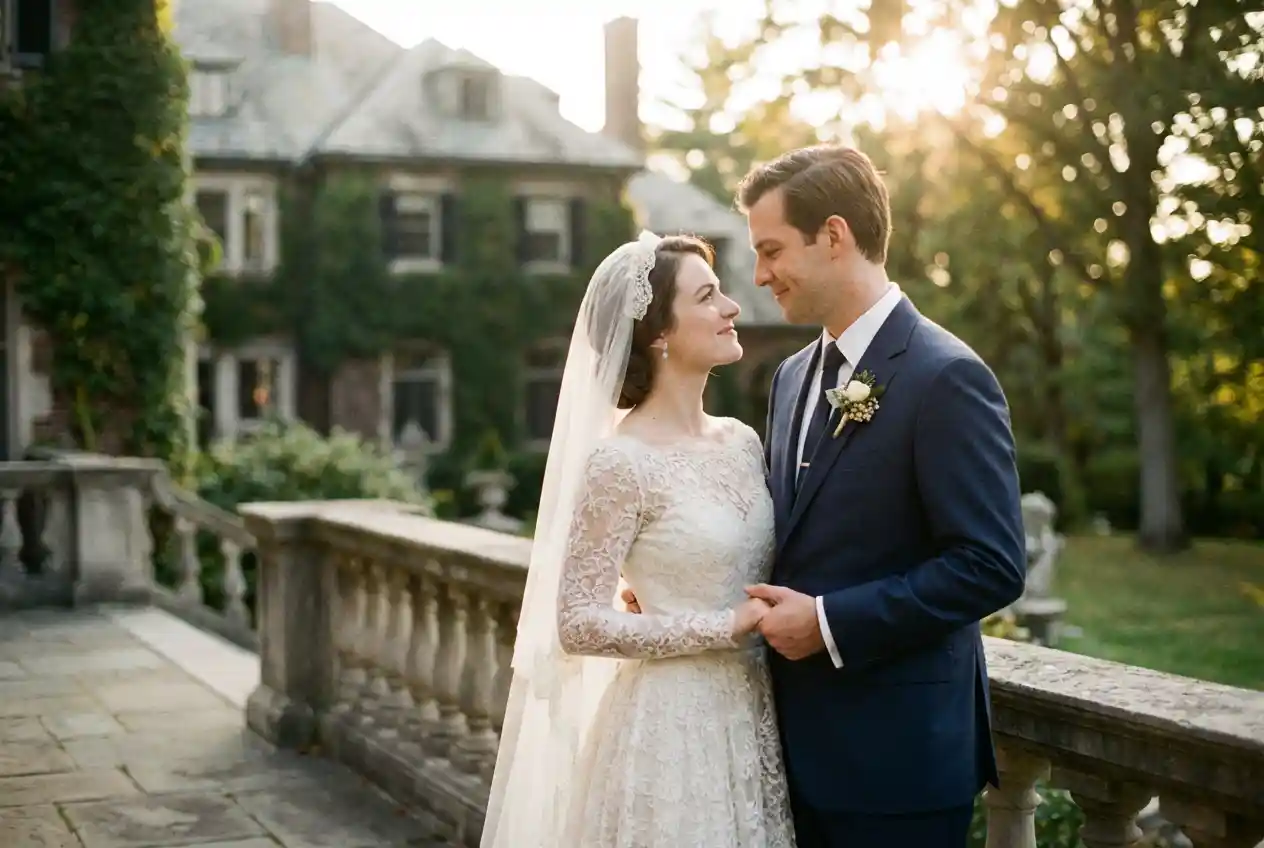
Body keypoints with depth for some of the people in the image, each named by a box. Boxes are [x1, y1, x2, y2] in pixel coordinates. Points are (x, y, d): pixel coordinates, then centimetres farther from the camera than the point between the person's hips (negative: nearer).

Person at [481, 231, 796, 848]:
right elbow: (579, 625, -16)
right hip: (671, 727, -7)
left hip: (754, 718, 7)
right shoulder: (621, 463, -15)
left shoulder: (741, 441, 6)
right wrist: (724, 628, -17)